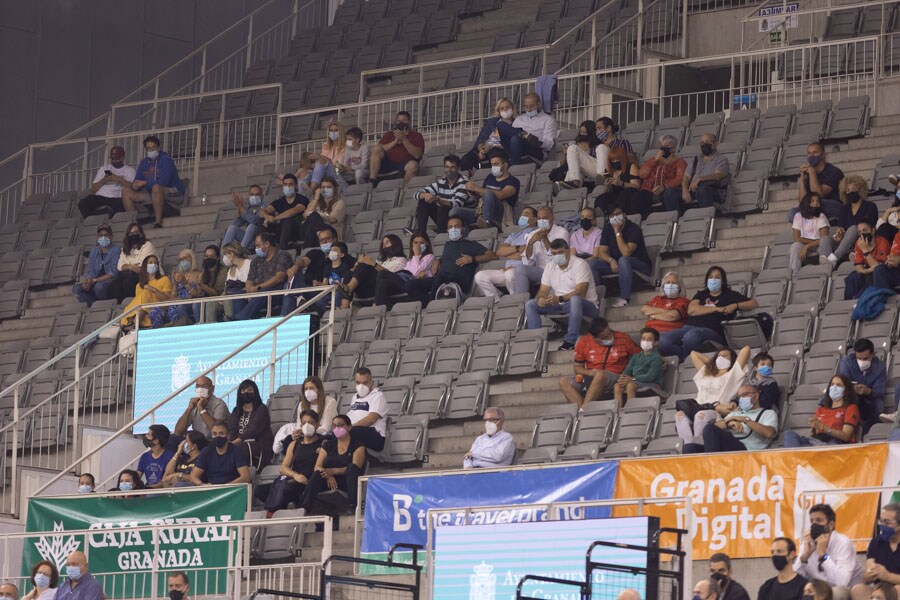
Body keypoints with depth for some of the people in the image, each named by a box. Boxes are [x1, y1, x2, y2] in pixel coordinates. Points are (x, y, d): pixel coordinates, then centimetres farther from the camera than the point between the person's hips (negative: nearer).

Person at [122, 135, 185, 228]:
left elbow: (163, 181, -22)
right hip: (151, 193, 7)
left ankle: (158, 222, -41)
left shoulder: (166, 160, -10)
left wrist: (144, 183, -17)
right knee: (126, 191, -3)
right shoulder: (144, 162, 12)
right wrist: (134, 185, -15)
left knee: (156, 187, -41)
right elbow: (137, 181, 10)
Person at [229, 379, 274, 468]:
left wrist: (235, 442, -21)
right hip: (240, 443, 4)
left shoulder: (261, 409, 6)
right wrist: (228, 442, -17)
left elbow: (253, 430, -9)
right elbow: (231, 428, 7)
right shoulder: (237, 411, 24)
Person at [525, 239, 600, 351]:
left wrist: (560, 299, -37)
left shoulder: (580, 264, -12)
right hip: (559, 306, 6)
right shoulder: (550, 267, 9)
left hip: (585, 306, -6)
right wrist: (540, 299, -20)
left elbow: (580, 292, -23)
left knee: (575, 300, -42)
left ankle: (570, 341, -40)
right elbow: (543, 290, 6)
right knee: (529, 304, -7)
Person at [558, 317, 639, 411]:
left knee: (600, 374, -38)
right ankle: (581, 409, -37)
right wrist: (589, 372, -10)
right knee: (563, 382, -18)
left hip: (613, 378, -4)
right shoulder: (584, 342, 3)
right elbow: (577, 367, 11)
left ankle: (583, 408, -43)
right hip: (590, 377, 4)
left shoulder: (624, 339, -1)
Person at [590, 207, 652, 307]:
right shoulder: (607, 228, 2)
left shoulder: (634, 229, -16)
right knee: (591, 264, -17)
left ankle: (624, 298, -36)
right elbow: (601, 253, -2)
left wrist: (618, 233, -25)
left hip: (640, 266, -5)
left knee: (623, 260, -40)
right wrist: (611, 261, -23)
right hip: (614, 265, 5)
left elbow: (626, 253, -27)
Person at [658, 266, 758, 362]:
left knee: (691, 336, -41)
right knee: (663, 341, -30)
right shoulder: (701, 294, 27)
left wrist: (735, 306, -3)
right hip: (689, 327, 3)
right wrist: (716, 309, -1)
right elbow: (691, 310, 7)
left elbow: (754, 304, 14)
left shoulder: (729, 295, 20)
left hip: (711, 330, -3)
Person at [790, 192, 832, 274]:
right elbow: (797, 238, -5)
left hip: (818, 248, 0)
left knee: (825, 239, -30)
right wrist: (815, 241, -10)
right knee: (796, 246, -33)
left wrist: (807, 246, -22)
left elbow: (824, 238, -11)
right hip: (803, 246, 0)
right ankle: (794, 273, -43)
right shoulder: (798, 216, 4)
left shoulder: (821, 216, 3)